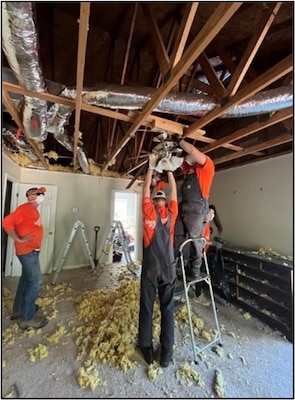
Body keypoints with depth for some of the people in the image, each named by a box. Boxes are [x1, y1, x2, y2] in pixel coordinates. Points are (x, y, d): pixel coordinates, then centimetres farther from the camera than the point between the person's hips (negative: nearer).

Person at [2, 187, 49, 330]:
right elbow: (7, 222, -24)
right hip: (27, 251, -10)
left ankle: (18, 309, 35)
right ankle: (27, 318, 7)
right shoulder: (25, 208, -16)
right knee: (35, 281, -5)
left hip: (31, 250, 10)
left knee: (26, 278, 19)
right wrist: (19, 239, -21)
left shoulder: (33, 210, 13)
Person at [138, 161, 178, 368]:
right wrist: (169, 170, 22)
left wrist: (151, 168, 19)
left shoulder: (148, 212, -4)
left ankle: (147, 349, 28)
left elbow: (146, 189, 8)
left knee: (146, 308, 13)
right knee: (167, 309, 14)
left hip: (150, 268, -1)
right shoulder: (171, 214, 1)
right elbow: (174, 191, 13)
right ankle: (166, 353, 25)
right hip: (168, 268, 2)